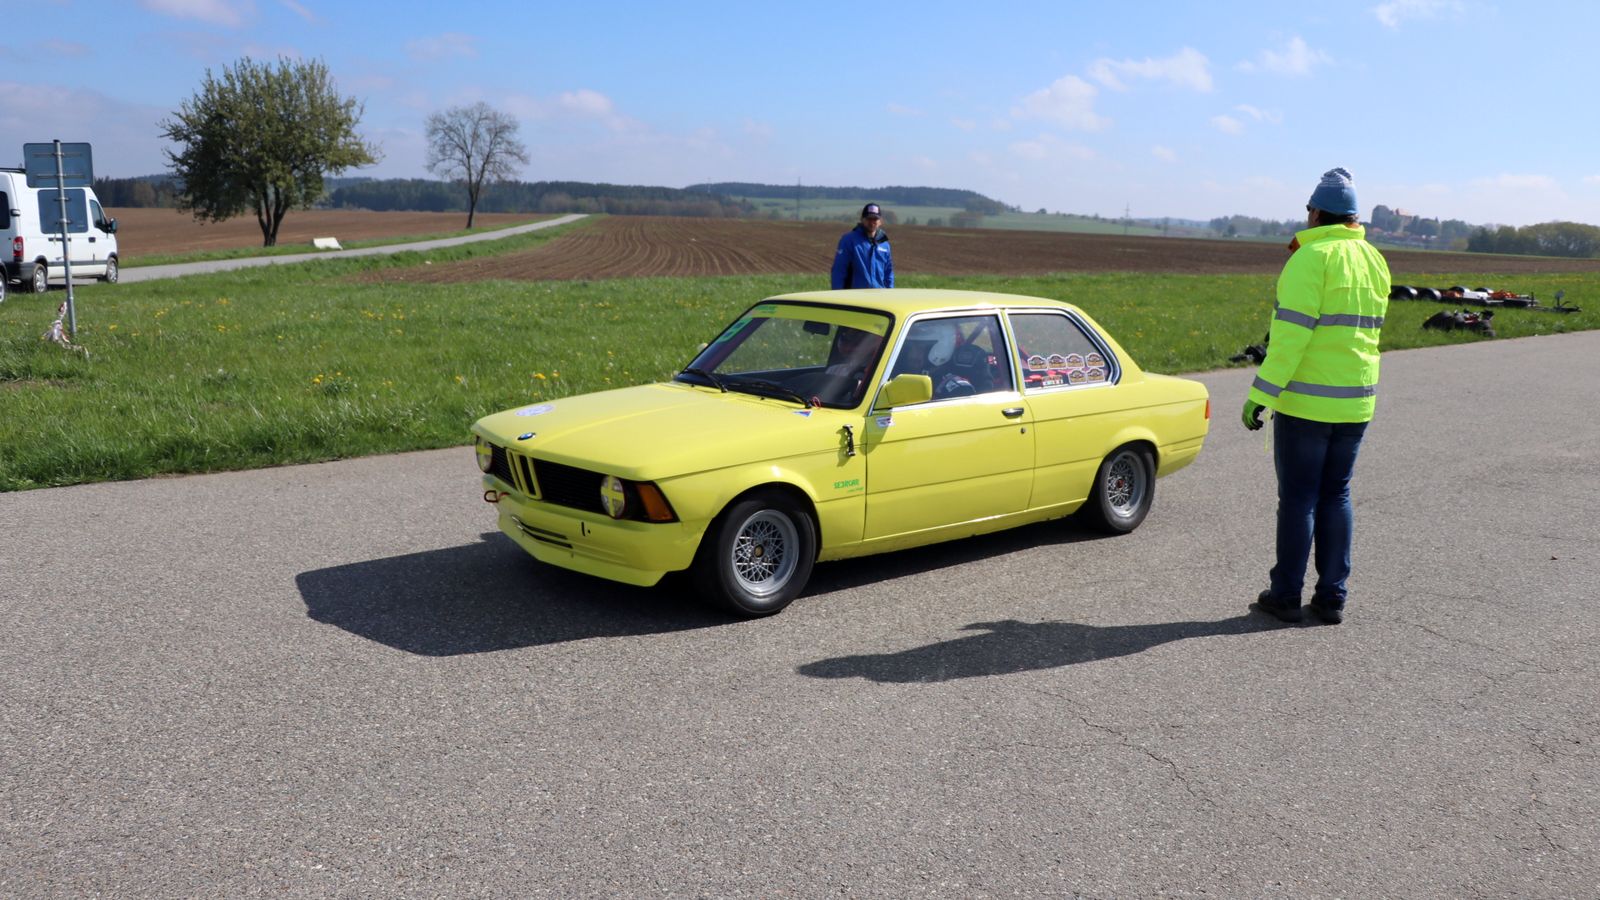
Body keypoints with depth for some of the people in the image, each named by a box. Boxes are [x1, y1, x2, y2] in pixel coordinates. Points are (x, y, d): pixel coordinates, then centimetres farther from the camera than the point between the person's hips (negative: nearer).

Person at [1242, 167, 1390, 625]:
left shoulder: (1311, 258, -13)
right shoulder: (1374, 260, 10)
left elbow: (1292, 334, -20)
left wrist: (1261, 393, -17)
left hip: (1306, 399, -6)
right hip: (1355, 401, 7)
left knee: (1298, 497, 1)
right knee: (1336, 496, 12)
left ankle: (1286, 594, 9)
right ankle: (1331, 597, 15)